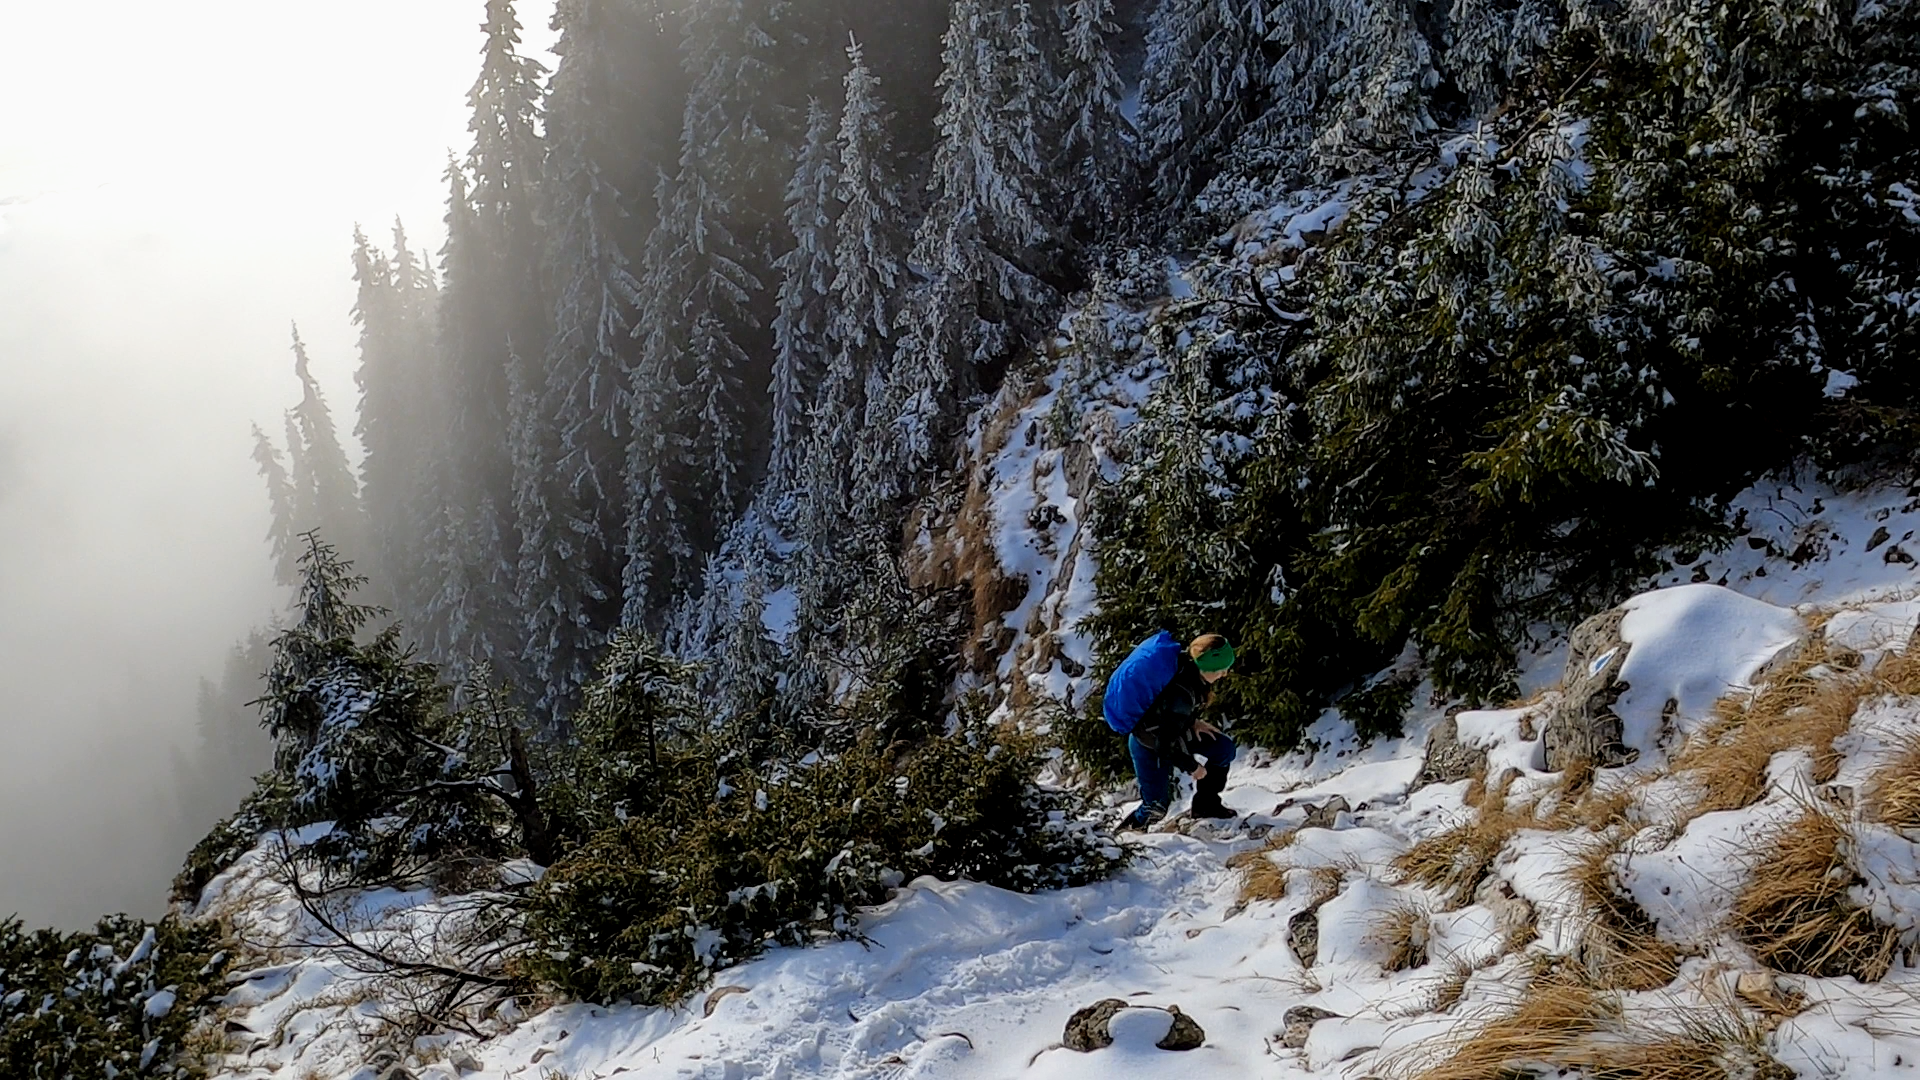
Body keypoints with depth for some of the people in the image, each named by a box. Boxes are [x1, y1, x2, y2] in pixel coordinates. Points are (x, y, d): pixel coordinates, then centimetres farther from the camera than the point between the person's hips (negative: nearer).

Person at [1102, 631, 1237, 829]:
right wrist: (1193, 768, -15)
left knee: (1223, 749, 9)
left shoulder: (1183, 660, -17)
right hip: (1150, 747, -8)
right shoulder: (1182, 695, -39)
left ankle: (1205, 804, 24)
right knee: (1156, 809, 0)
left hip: (1168, 730, 8)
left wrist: (1193, 721, -2)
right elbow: (1167, 747, -30)